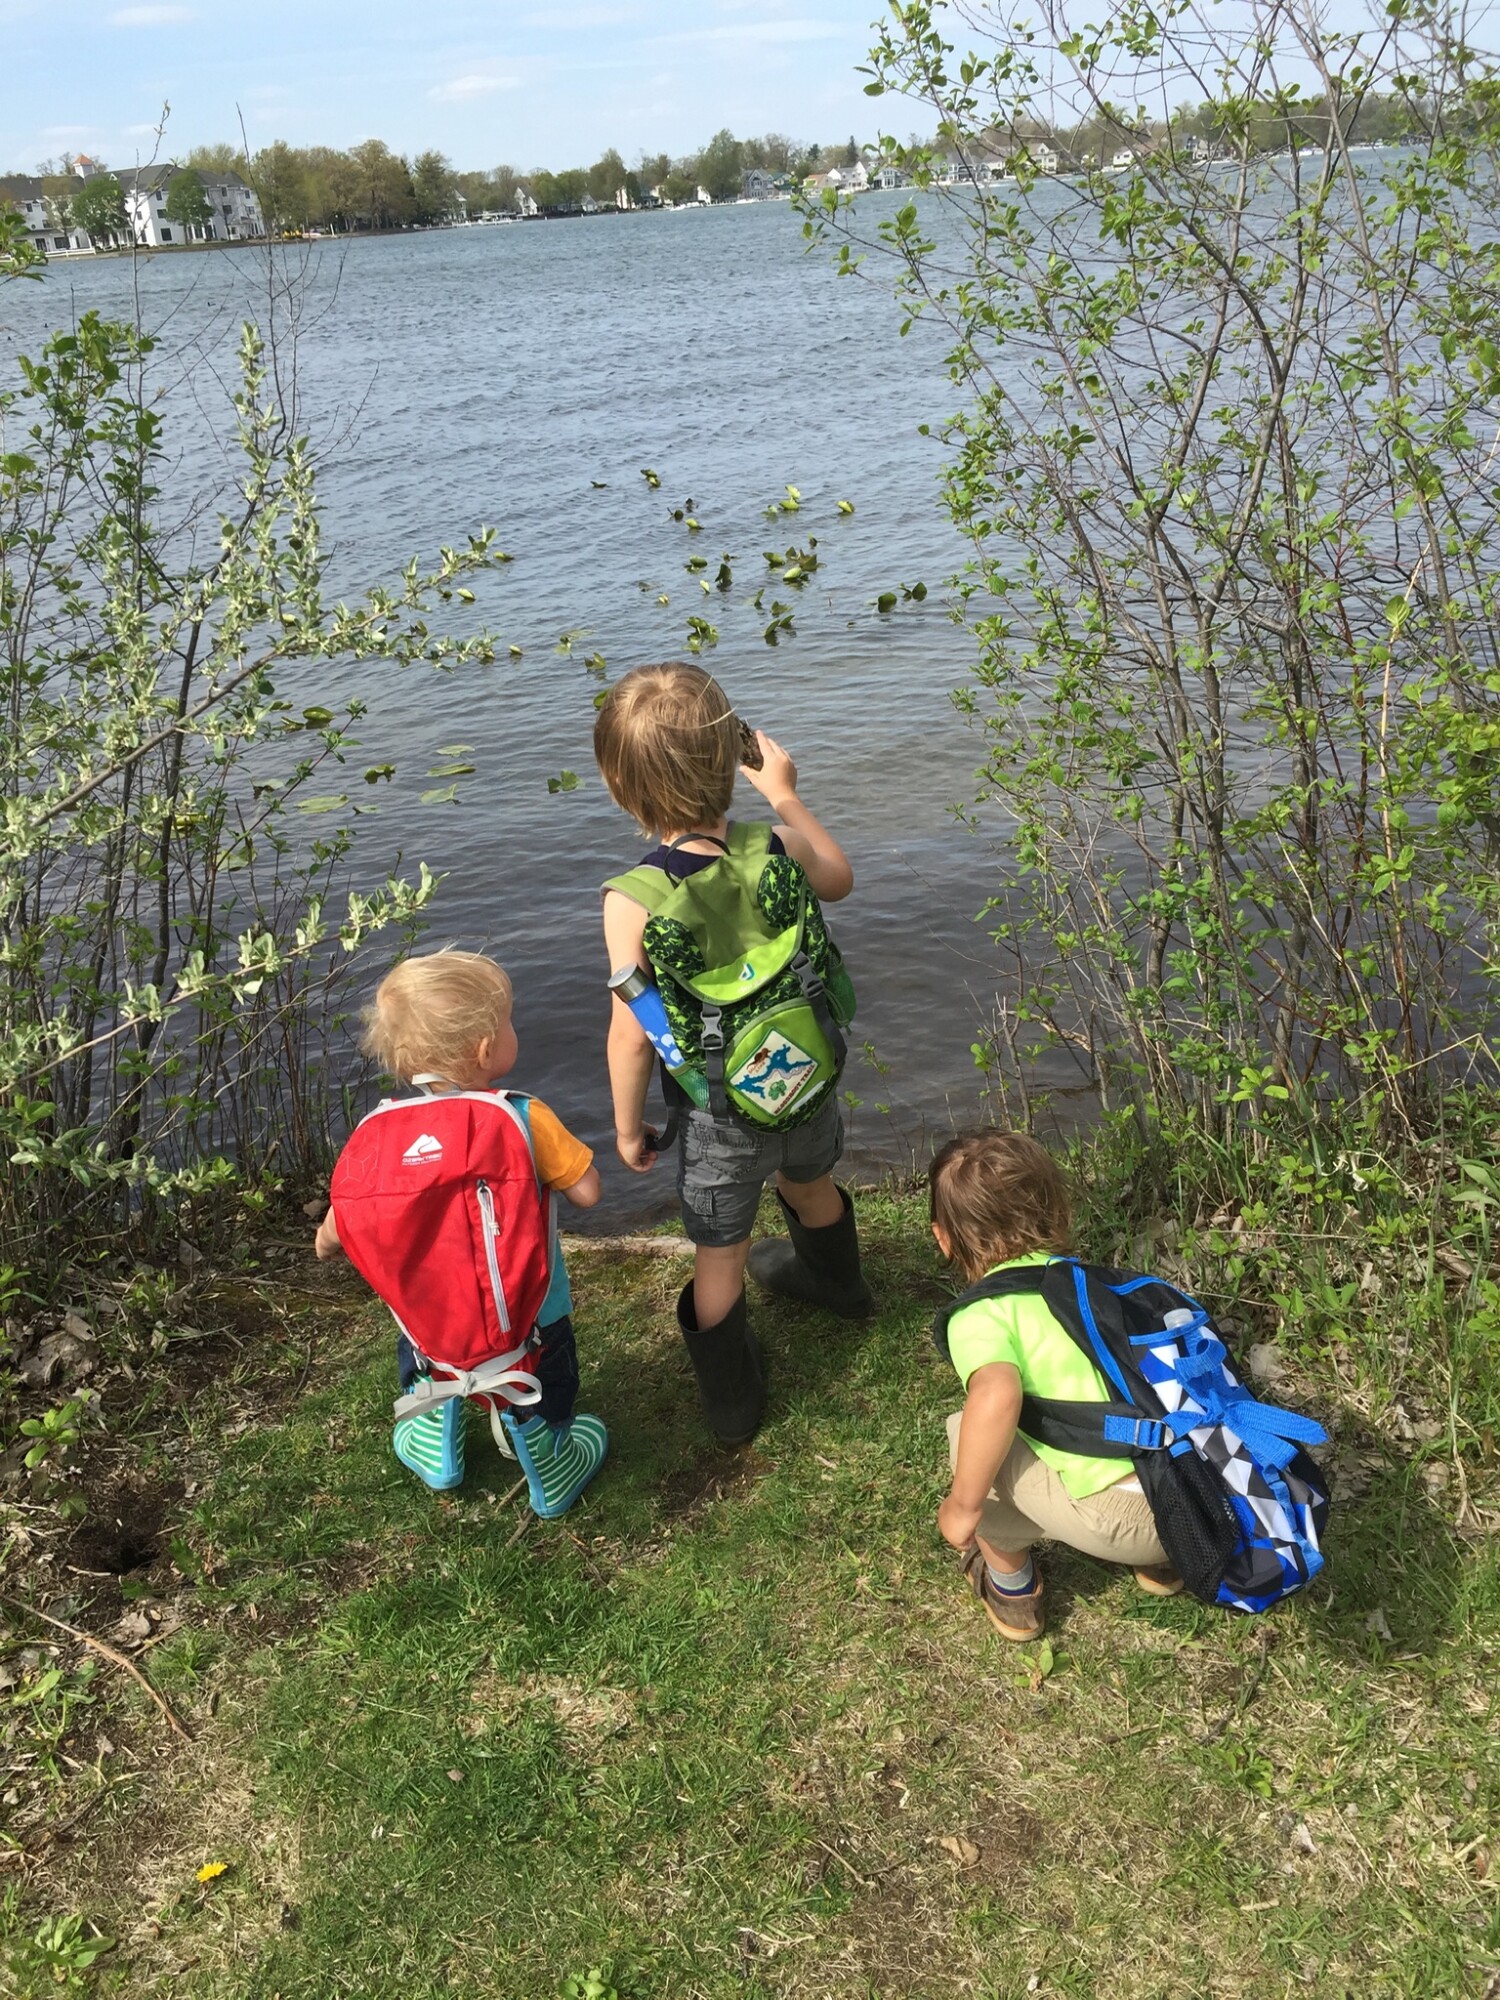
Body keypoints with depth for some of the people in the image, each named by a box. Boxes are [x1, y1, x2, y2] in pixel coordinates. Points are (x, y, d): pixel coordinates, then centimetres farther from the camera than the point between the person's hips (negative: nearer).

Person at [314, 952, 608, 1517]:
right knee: (538, 1400, 28)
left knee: (428, 1370, 36)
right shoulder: (523, 1118, -25)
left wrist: (324, 1243, 19)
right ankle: (554, 1480, 51)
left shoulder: (377, 1132, -14)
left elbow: (337, 1230, -6)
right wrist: (560, 1148, 0)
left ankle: (435, 1456, 57)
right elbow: (586, 1192, -20)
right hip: (526, 1322, -2)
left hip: (427, 1317, 2)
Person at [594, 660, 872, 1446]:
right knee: (809, 1183, 35)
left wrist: (628, 1126, -4)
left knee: (720, 1256, 18)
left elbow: (632, 1034, -21)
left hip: (721, 1113, -4)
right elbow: (837, 881, 6)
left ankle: (732, 1398, 38)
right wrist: (785, 795, 15)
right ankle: (834, 1280, 65)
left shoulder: (633, 900, -29)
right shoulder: (776, 847, -18)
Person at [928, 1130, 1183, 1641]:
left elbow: (996, 1397, -24)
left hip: (1122, 1517, -7)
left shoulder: (979, 1316, -4)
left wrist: (963, 1504, -9)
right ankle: (1159, 1559, 38)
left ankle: (1012, 1588, 26)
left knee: (967, 1430, 10)